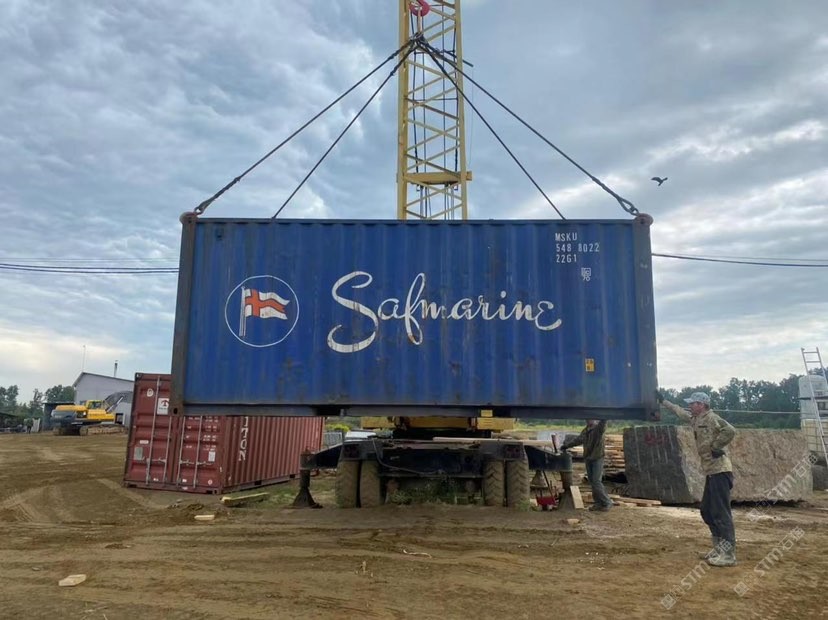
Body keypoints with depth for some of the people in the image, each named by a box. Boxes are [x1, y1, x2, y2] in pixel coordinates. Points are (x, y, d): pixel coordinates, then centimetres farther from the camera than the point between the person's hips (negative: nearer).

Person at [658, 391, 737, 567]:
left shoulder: (711, 418, -12)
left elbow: (730, 431, -27)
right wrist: (663, 401, 37)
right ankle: (719, 548, 24)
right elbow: (679, 412, 31)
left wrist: (716, 447, -19)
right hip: (711, 471, 10)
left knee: (721, 512, -9)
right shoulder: (696, 419, 15)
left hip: (719, 471, -10)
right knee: (707, 510, 16)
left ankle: (728, 554, -6)